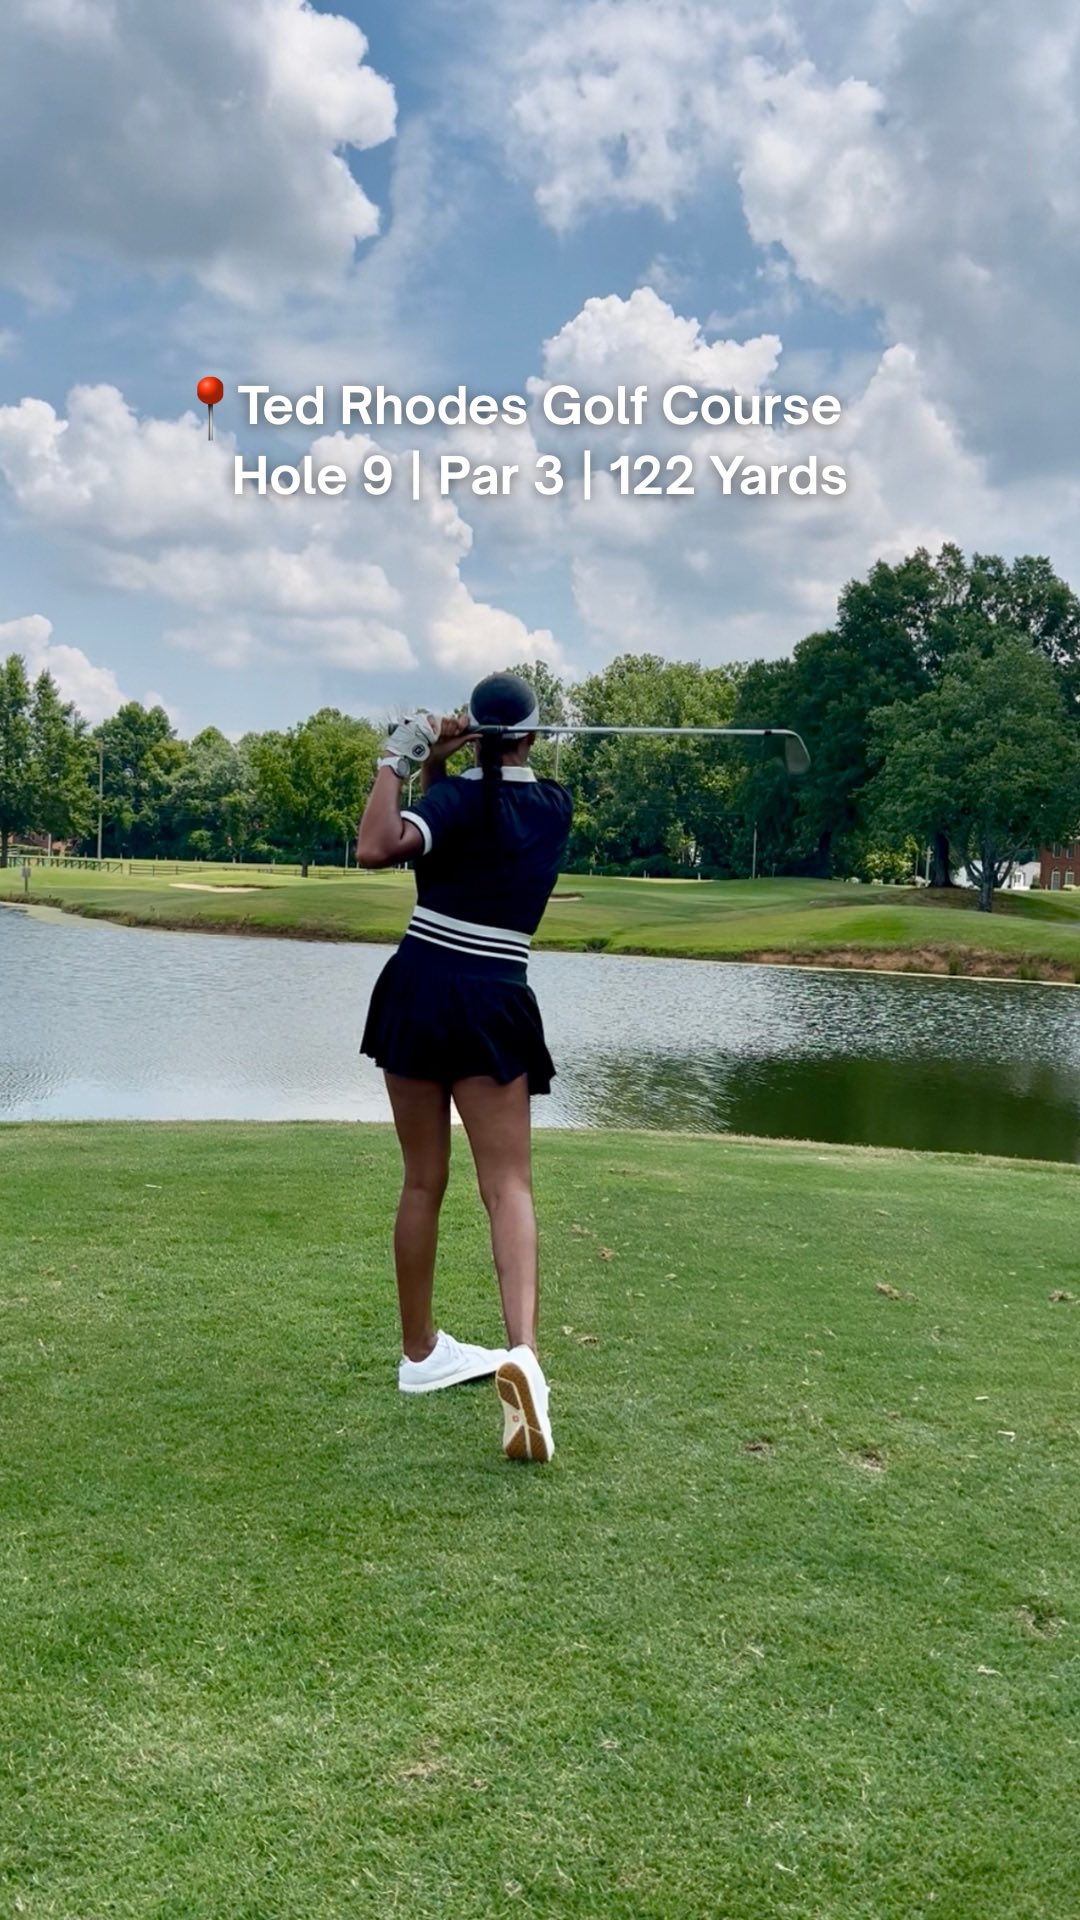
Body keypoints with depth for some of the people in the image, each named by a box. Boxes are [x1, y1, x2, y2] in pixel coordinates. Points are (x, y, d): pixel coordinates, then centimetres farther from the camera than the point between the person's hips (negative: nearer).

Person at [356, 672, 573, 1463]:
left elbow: (378, 846, -24)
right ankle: (522, 1351, -26)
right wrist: (437, 770, 4)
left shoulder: (459, 795, -6)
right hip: (495, 1003, 1)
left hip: (418, 990, 0)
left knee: (423, 1182, 10)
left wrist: (403, 760, -12)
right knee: (509, 1186, -5)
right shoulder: (556, 805, 8)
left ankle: (421, 1352, 23)